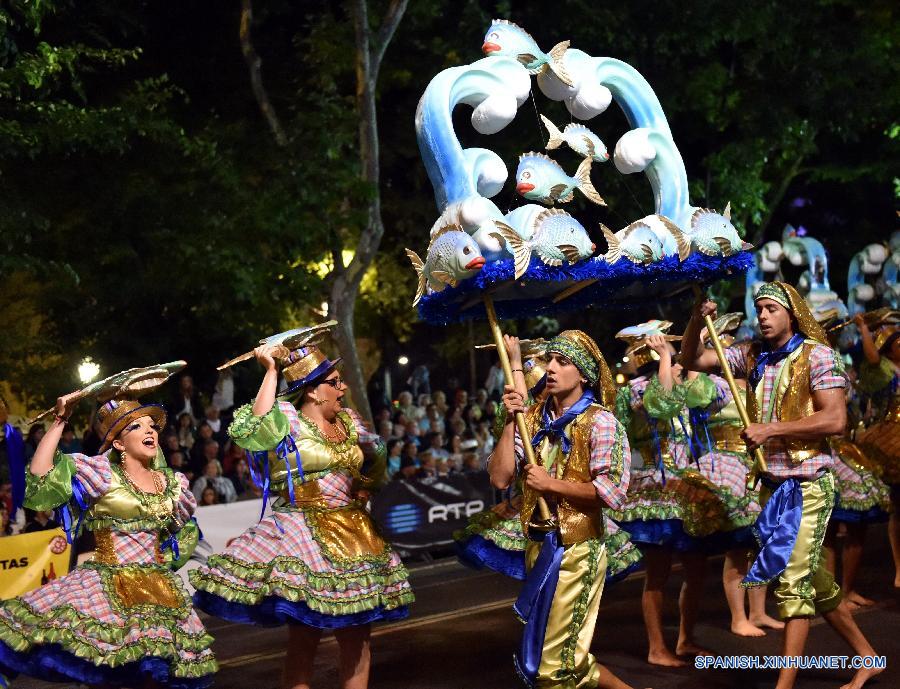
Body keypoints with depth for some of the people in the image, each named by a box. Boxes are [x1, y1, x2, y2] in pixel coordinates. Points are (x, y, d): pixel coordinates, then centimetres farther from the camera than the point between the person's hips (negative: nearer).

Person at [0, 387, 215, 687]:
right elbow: (40, 476, -11)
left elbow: (186, 530, 29)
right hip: (106, 584, -4)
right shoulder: (101, 473, 0)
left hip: (160, 588, 4)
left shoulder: (173, 483, 12)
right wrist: (60, 421, -10)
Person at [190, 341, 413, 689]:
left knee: (357, 636, 8)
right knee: (304, 638, -6)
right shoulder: (287, 420, -7)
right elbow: (252, 429, -29)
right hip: (305, 538, -6)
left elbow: (375, 468, 26)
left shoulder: (349, 421, 12)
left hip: (354, 537, 6)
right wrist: (270, 371, -22)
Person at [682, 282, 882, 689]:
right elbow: (692, 360, 11)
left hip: (807, 484, -7)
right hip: (771, 482, 7)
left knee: (793, 580, -9)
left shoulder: (817, 356, -10)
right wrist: (697, 322, -8)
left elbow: (835, 420, -19)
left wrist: (770, 429, -21)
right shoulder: (752, 356, 7)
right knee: (812, 578, 15)